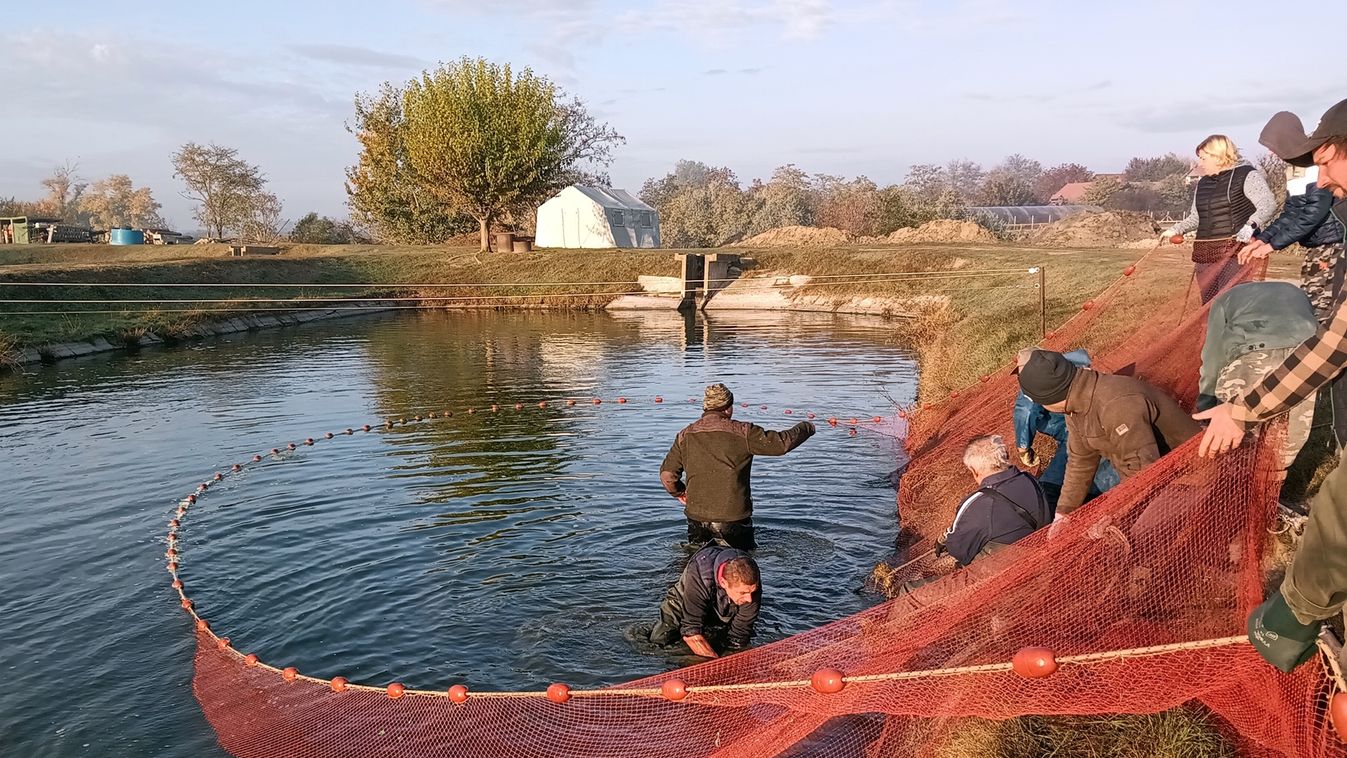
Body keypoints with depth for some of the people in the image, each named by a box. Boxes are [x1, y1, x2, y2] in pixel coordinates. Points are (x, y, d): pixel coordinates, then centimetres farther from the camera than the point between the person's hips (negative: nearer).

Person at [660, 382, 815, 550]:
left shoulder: (685, 435, 2)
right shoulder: (742, 432, -9)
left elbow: (667, 474, 2)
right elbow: (782, 443, -4)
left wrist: (679, 492, 23)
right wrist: (806, 428, 14)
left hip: (696, 517, 3)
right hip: (734, 519, -3)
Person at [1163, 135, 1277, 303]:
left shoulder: (1246, 175, -3)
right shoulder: (1202, 183, 19)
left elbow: (1268, 205, -11)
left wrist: (1251, 225, -27)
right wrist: (1176, 229, 12)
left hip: (1235, 253, -7)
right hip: (1205, 256, 7)